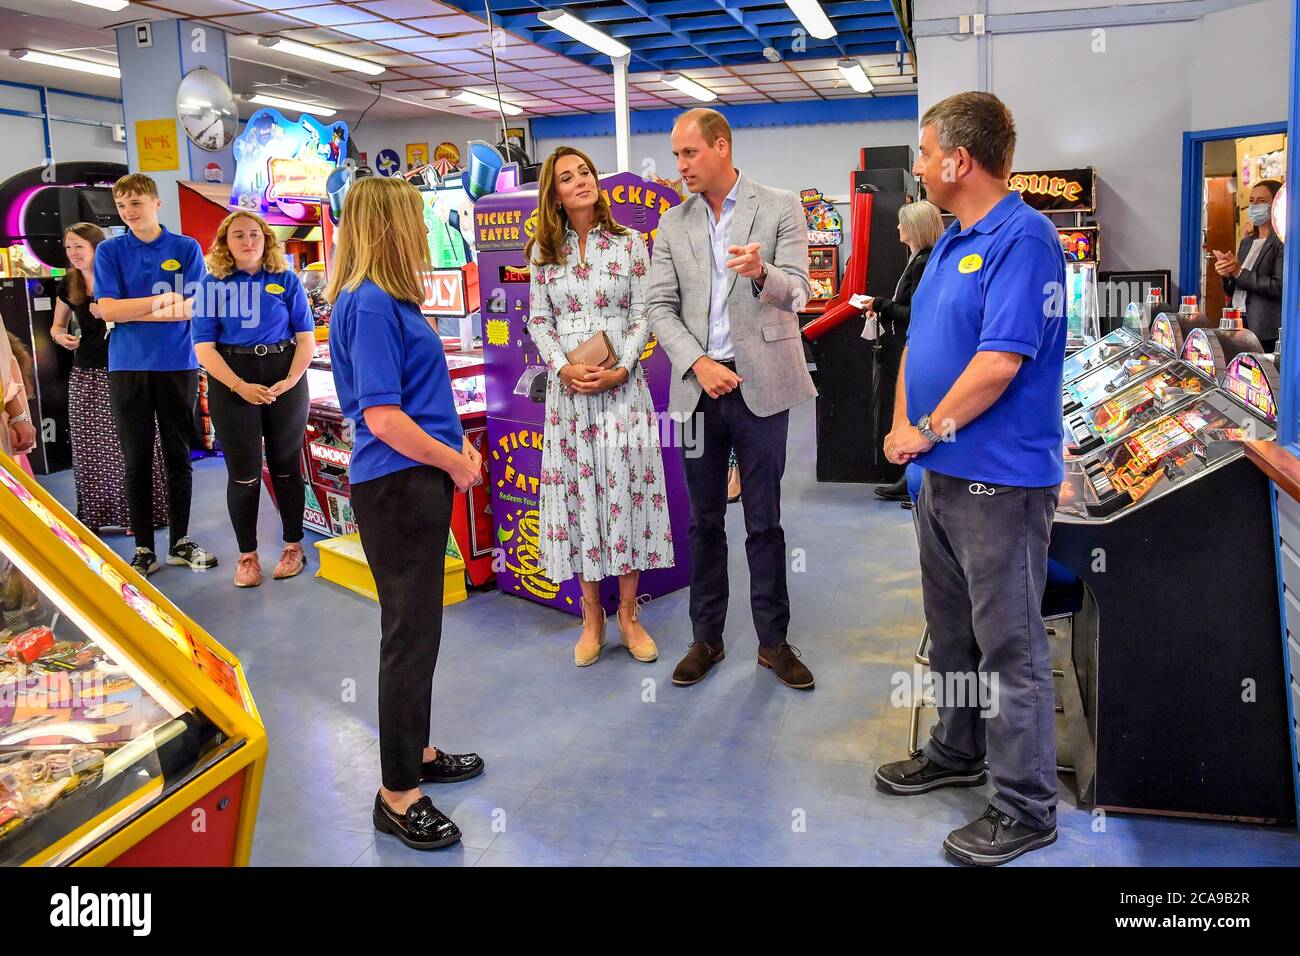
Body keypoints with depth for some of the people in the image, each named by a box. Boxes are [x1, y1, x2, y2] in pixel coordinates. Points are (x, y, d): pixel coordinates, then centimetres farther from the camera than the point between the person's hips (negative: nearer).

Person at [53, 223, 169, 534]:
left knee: (127, 444, -5)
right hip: (85, 374, 5)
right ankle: (92, 515, 16)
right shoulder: (67, 285, 10)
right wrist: (60, 336, 0)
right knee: (88, 446, 6)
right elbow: (57, 324, 23)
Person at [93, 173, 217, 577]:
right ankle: (144, 548, 12)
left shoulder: (186, 248, 3)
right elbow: (108, 309, -6)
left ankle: (180, 542, 18)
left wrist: (131, 310, -8)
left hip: (178, 365, 0)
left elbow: (191, 308, -6)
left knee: (178, 456, 7)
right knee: (137, 460, 4)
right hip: (128, 367, 0)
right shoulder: (109, 251, 5)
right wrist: (166, 300, -10)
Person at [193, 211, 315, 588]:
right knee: (243, 472, 3)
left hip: (284, 380, 1)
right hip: (231, 383, 0)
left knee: (285, 466, 9)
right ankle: (247, 555, 15)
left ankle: (293, 546, 22)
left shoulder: (286, 280, 4)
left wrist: (290, 381, -13)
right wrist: (240, 386, -16)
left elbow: (306, 337, 2)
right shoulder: (212, 284, 1)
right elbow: (204, 346, -4)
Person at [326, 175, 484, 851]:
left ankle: (415, 751, 36)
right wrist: (455, 462, -11)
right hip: (397, 486, -10)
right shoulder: (370, 305, -17)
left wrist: (456, 444, 10)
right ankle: (398, 794, 13)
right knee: (411, 636, -1)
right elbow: (383, 419, -22)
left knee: (415, 629, 20)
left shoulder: (386, 301, 12)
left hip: (416, 482, 10)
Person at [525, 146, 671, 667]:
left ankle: (628, 613, 13)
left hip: (622, 385, -1)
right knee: (577, 490, 3)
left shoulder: (629, 244, 3)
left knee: (625, 489, 1)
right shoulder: (543, 251, 7)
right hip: (568, 388, 1)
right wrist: (565, 368, -11)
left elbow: (643, 317, 1)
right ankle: (591, 614, 16)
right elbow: (539, 321, 5)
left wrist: (620, 370, -13)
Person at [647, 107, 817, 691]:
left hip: (760, 384, -2)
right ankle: (706, 638, 23)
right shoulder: (673, 224, 8)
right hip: (698, 386, 3)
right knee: (704, 520, 10)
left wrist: (762, 272, -31)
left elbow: (796, 295, -8)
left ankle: (773, 641, 18)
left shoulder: (780, 208, 0)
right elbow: (659, 307, 3)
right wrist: (700, 365, -11)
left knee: (764, 522, 5)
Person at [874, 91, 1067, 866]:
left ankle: (1026, 808, 15)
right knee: (952, 628, 21)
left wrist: (926, 431, -13)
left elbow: (998, 364, -24)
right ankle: (958, 753, 39)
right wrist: (902, 426, 2)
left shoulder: (1023, 238, -16)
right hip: (943, 473, 10)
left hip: (1000, 479, -9)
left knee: (1010, 646, 1)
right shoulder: (952, 240, 14)